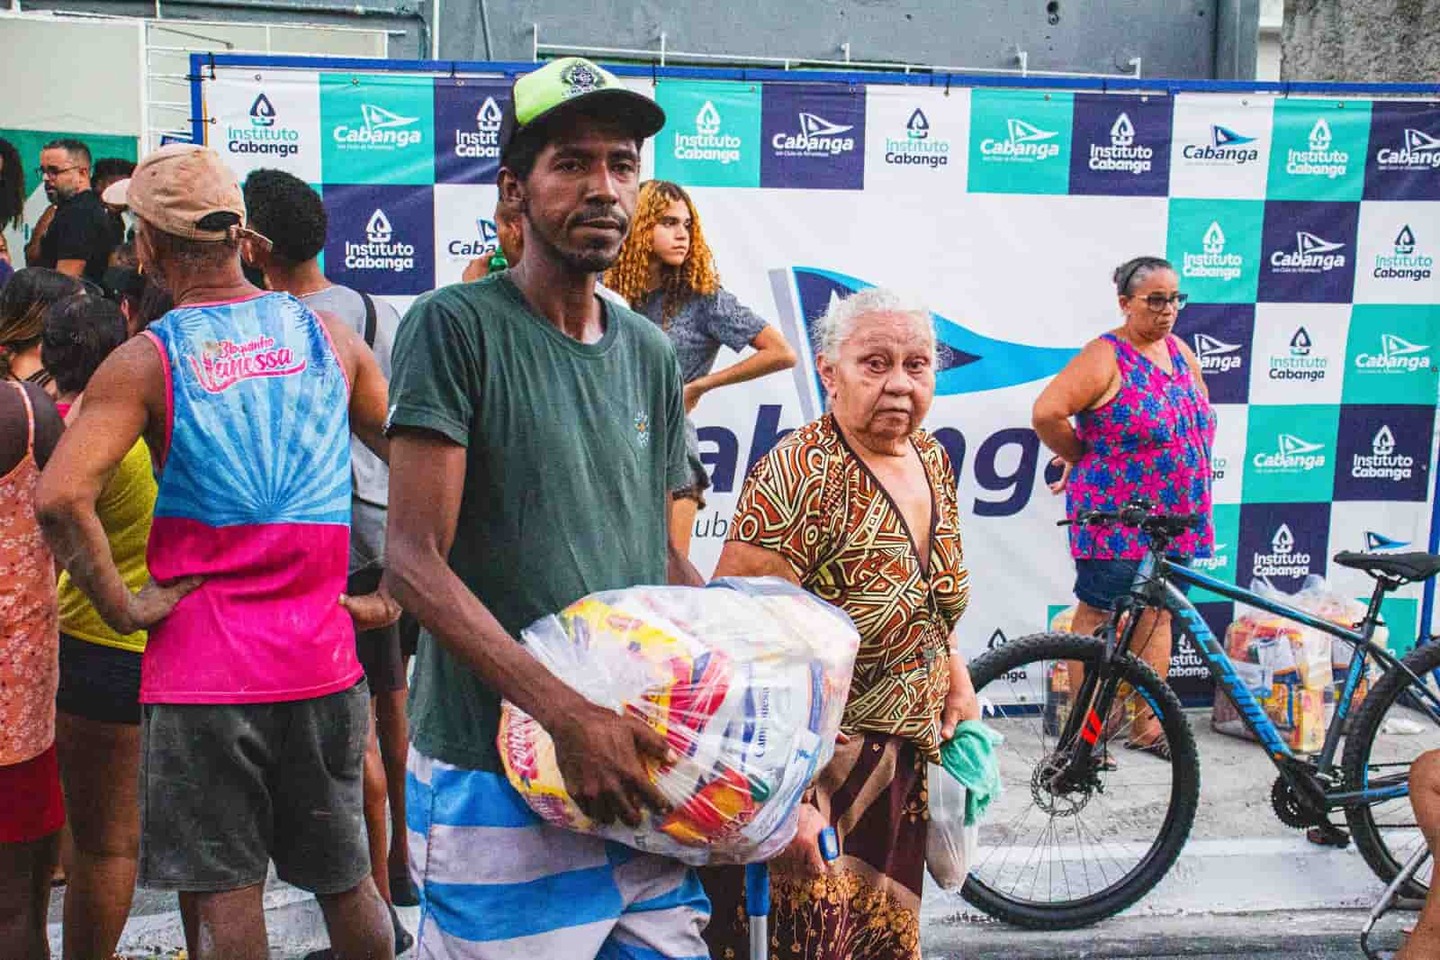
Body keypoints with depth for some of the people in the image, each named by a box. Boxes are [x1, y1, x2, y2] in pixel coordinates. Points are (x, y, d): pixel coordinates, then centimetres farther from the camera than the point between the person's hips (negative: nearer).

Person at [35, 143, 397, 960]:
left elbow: (61, 497, -19)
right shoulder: (327, 335, 3)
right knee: (345, 882, 19)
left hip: (202, 669, -3)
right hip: (323, 656, 4)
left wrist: (121, 606, -8)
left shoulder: (146, 361, -6)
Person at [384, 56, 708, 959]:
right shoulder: (455, 326, -8)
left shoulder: (651, 355, 10)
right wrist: (569, 714, -22)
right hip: (496, 779, -5)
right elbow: (416, 561, -14)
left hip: (639, 772, 5)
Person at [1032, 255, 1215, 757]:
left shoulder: (1180, 352, 11)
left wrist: (1188, 471, 15)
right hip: (1115, 520, -8)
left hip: (1173, 521, 8)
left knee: (1157, 616, 13)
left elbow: (1200, 418, 26)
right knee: (1098, 618, 0)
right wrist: (1081, 457, -8)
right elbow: (1046, 413, -22)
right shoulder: (1106, 357, -14)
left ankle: (1147, 725, 24)